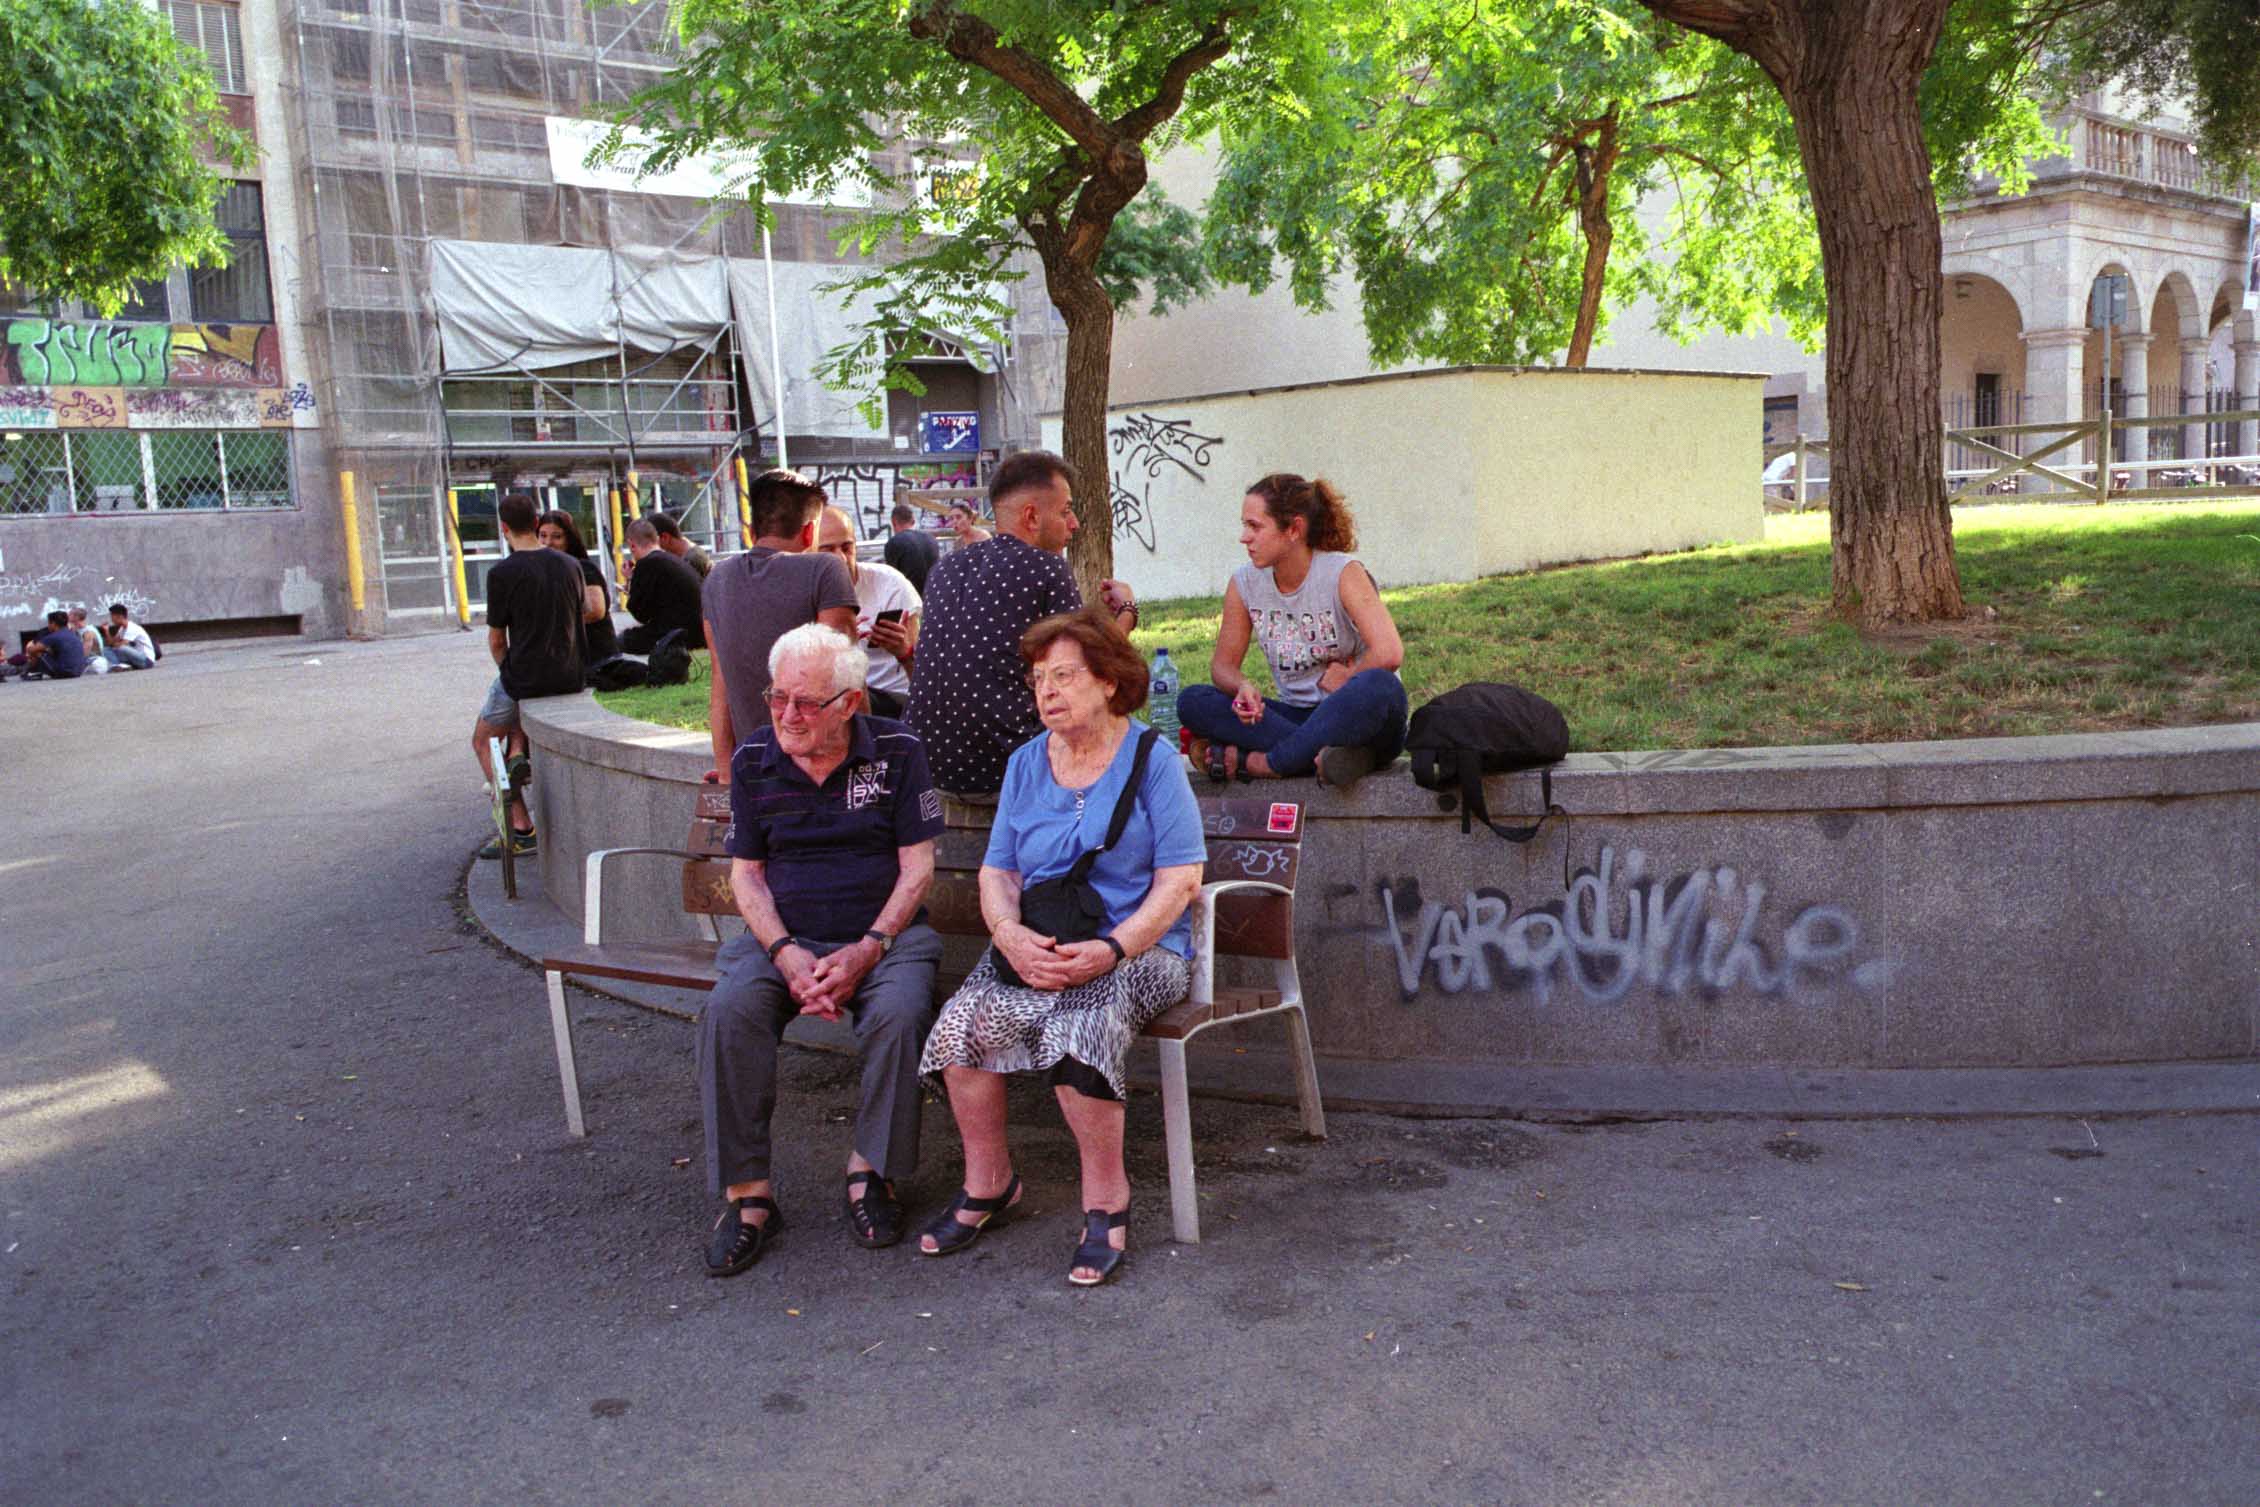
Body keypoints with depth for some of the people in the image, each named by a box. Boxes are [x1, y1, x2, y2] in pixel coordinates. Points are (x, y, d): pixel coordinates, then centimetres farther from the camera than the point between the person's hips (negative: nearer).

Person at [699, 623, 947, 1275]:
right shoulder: (753, 761, 5)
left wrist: (867, 952, -16)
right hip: (784, 937, 2)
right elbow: (745, 874, 6)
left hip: (884, 935, -2)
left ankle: (871, 1169, -10)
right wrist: (787, 954, -11)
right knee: (728, 1012, -28)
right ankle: (746, 1192, -17)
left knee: (900, 1012, -33)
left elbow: (917, 868, -3)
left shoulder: (896, 751, -2)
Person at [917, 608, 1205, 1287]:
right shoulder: (1026, 763, 14)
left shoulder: (1152, 759, -1)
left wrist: (1111, 949, -20)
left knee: (1076, 1026, -34)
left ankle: (1106, 1197, -14)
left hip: (1138, 950, -4)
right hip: (1035, 948, 5)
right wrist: (1011, 933, -11)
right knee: (962, 1021, -23)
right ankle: (987, 1180, -2)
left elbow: (1180, 878, -7)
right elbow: (997, 871, 12)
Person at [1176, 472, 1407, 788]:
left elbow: (1389, 654, -26)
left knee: (1379, 686, -39)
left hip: (1357, 717, -4)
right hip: (1297, 715, 5)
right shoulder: (1244, 584, 3)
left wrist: (1345, 679, -10)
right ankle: (1318, 754, -33)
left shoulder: (1343, 573, -12)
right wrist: (1243, 687, -17)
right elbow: (1222, 664, 6)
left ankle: (1259, 763, -29)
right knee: (1191, 701, -16)